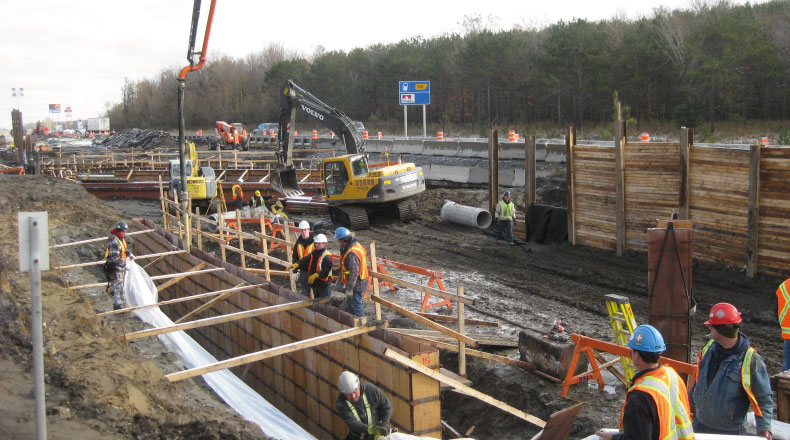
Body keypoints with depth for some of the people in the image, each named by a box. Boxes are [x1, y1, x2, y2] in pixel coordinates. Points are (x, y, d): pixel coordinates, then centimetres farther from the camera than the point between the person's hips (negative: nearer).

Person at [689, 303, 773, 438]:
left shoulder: (750, 360, -18)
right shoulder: (709, 348, -2)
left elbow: (764, 398, -12)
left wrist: (764, 427, -23)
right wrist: (689, 405, 20)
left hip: (730, 432, -5)